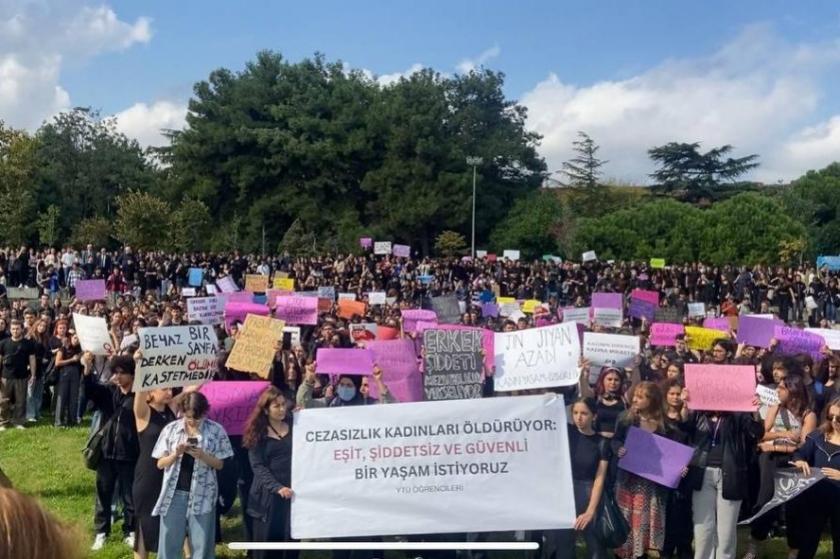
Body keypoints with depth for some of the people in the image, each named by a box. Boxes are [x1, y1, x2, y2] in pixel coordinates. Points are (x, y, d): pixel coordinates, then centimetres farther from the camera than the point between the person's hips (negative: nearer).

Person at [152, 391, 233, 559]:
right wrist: (176, 454, -16)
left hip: (202, 494, -1)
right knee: (169, 543, 6)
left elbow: (219, 464, 0)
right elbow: (160, 463, 3)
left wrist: (202, 455, -18)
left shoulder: (216, 430, -4)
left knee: (202, 544, 5)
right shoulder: (171, 429, 0)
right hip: (174, 493, 1)